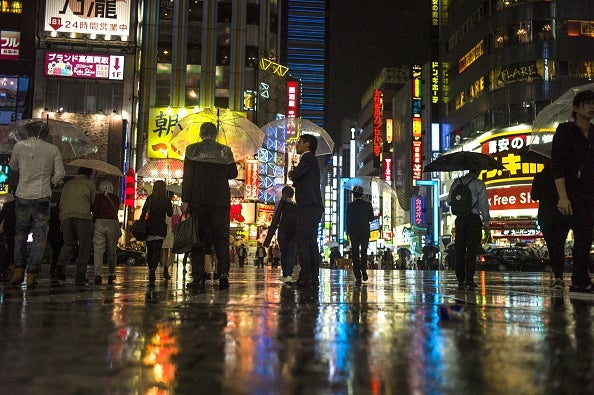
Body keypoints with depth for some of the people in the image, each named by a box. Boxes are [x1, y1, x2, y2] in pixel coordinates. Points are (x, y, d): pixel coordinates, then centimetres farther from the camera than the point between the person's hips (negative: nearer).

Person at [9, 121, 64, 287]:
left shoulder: (19, 146, 2)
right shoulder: (53, 150, -1)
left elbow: (13, 167, 16)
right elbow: (60, 174, 0)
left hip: (22, 197, 2)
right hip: (41, 197, -2)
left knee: (20, 233, 17)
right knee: (40, 237, 5)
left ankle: (18, 270, 11)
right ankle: (32, 274, 3)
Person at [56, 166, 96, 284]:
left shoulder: (68, 184, 20)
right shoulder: (89, 184, 8)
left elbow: (61, 203, 19)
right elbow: (93, 202, 10)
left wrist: (62, 220, 22)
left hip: (67, 217, 4)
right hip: (83, 217, -4)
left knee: (69, 244, 16)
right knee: (84, 247, 1)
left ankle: (60, 264, -10)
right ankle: (80, 276, -2)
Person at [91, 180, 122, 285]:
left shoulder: (98, 197, 2)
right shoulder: (116, 198, 9)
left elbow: (94, 210, -4)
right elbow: (116, 211, 8)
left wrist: (94, 219, 11)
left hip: (100, 223, -2)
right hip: (113, 223, 2)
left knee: (98, 250, -1)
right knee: (112, 250, 13)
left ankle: (98, 274, -11)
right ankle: (111, 274, 19)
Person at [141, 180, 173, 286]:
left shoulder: (149, 199, 4)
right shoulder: (166, 200, -2)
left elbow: (143, 213, 2)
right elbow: (170, 214, 2)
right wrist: (171, 207, 21)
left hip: (149, 227, 3)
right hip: (160, 228, -2)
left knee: (150, 251, 14)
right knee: (157, 251, -6)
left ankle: (151, 273, 22)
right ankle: (153, 269, -28)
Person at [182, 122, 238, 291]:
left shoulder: (192, 150, 1)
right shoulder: (225, 151, 4)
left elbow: (188, 176, -3)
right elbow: (233, 173, 8)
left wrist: (185, 200, -3)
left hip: (198, 200, -1)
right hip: (221, 200, 1)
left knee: (198, 237, 3)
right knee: (221, 237, 6)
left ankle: (199, 278, -1)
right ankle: (223, 273, -8)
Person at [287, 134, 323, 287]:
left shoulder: (308, 158, -4)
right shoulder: (311, 160, 26)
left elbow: (295, 174, -16)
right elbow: (299, 181, 26)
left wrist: (292, 174, 7)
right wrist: (295, 177, 5)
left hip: (309, 207, -10)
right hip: (312, 207, 10)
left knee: (302, 241, -13)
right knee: (311, 242, 9)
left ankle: (306, 277, -16)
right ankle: (314, 277, 10)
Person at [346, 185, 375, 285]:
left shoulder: (350, 206, -5)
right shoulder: (368, 205, -1)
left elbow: (348, 220, -5)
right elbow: (371, 218, 2)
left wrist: (348, 232, 4)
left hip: (354, 232, -1)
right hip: (365, 232, 1)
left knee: (355, 253, 2)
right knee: (364, 252, 17)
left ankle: (358, 276, -3)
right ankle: (363, 269, -2)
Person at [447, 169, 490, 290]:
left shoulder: (457, 182, 6)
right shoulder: (479, 184, -6)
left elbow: (449, 201, 8)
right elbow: (484, 205, -7)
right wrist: (486, 222, -1)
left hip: (460, 219, 3)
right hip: (474, 219, -3)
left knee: (459, 250, 7)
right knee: (471, 250, 0)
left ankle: (460, 280, 8)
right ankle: (469, 279, -1)